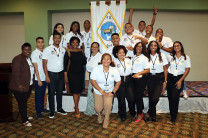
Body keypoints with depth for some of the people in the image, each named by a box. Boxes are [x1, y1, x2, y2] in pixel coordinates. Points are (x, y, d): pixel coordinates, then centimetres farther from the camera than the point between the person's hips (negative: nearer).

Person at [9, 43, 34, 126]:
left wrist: (31, 83, 14)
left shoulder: (29, 58, 10)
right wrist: (19, 85, -23)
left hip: (28, 85, 8)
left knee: (24, 102, 20)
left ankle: (25, 115, 36)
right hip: (20, 87, -8)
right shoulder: (17, 59, -16)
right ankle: (25, 121, 13)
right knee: (22, 103, 3)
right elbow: (16, 73, -20)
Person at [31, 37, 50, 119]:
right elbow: (36, 67, -13)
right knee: (38, 95, 7)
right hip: (38, 79, -5)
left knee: (42, 94, 18)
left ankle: (42, 108, 33)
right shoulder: (34, 53, -10)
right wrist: (39, 80, -14)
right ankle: (38, 111, 20)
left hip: (45, 78, 5)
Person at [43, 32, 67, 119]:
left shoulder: (63, 50, 7)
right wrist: (47, 76, -12)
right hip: (51, 74, -4)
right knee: (51, 93, 5)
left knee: (60, 92, 13)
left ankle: (59, 109, 29)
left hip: (61, 74, 4)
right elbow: (44, 64, -7)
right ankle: (51, 111, 20)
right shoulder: (47, 49, -5)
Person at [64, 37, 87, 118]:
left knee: (79, 91, 10)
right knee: (75, 91, -2)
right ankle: (77, 109, 9)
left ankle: (76, 107, 25)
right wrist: (65, 76, -9)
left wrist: (84, 59, -14)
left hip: (80, 73, 5)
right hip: (72, 74, -4)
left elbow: (84, 62, 9)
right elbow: (65, 64, -6)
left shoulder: (81, 51, 8)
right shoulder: (68, 51, -5)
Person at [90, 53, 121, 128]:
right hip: (98, 91, 0)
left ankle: (107, 118, 7)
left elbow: (118, 82, -1)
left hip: (109, 91, 1)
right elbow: (93, 80, -14)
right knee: (98, 108, -9)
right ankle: (99, 114, 31)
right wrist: (101, 91, -18)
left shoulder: (114, 70, -6)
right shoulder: (96, 68, -12)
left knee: (108, 104, -24)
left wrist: (112, 92, -11)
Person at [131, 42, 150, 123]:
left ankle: (139, 114, 11)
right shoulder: (133, 57, 15)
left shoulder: (144, 58, -2)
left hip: (141, 78, -5)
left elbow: (148, 70, -8)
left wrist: (138, 73, -16)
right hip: (133, 78, 6)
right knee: (135, 95, 5)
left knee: (138, 95, -5)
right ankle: (141, 111, 22)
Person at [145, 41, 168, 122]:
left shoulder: (162, 56, 2)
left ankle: (149, 113, 8)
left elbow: (165, 69, 3)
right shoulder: (147, 57, 6)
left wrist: (165, 81, -3)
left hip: (159, 78, -2)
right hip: (150, 78, 2)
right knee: (150, 98, 4)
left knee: (155, 98, -16)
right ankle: (153, 115, 23)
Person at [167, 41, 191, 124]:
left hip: (179, 78, -3)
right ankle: (171, 113, 22)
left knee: (175, 98, -11)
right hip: (170, 78, 3)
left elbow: (187, 70, -2)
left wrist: (180, 80, -11)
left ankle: (173, 118, -2)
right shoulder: (170, 57, 7)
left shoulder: (186, 57, 1)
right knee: (170, 97, 4)